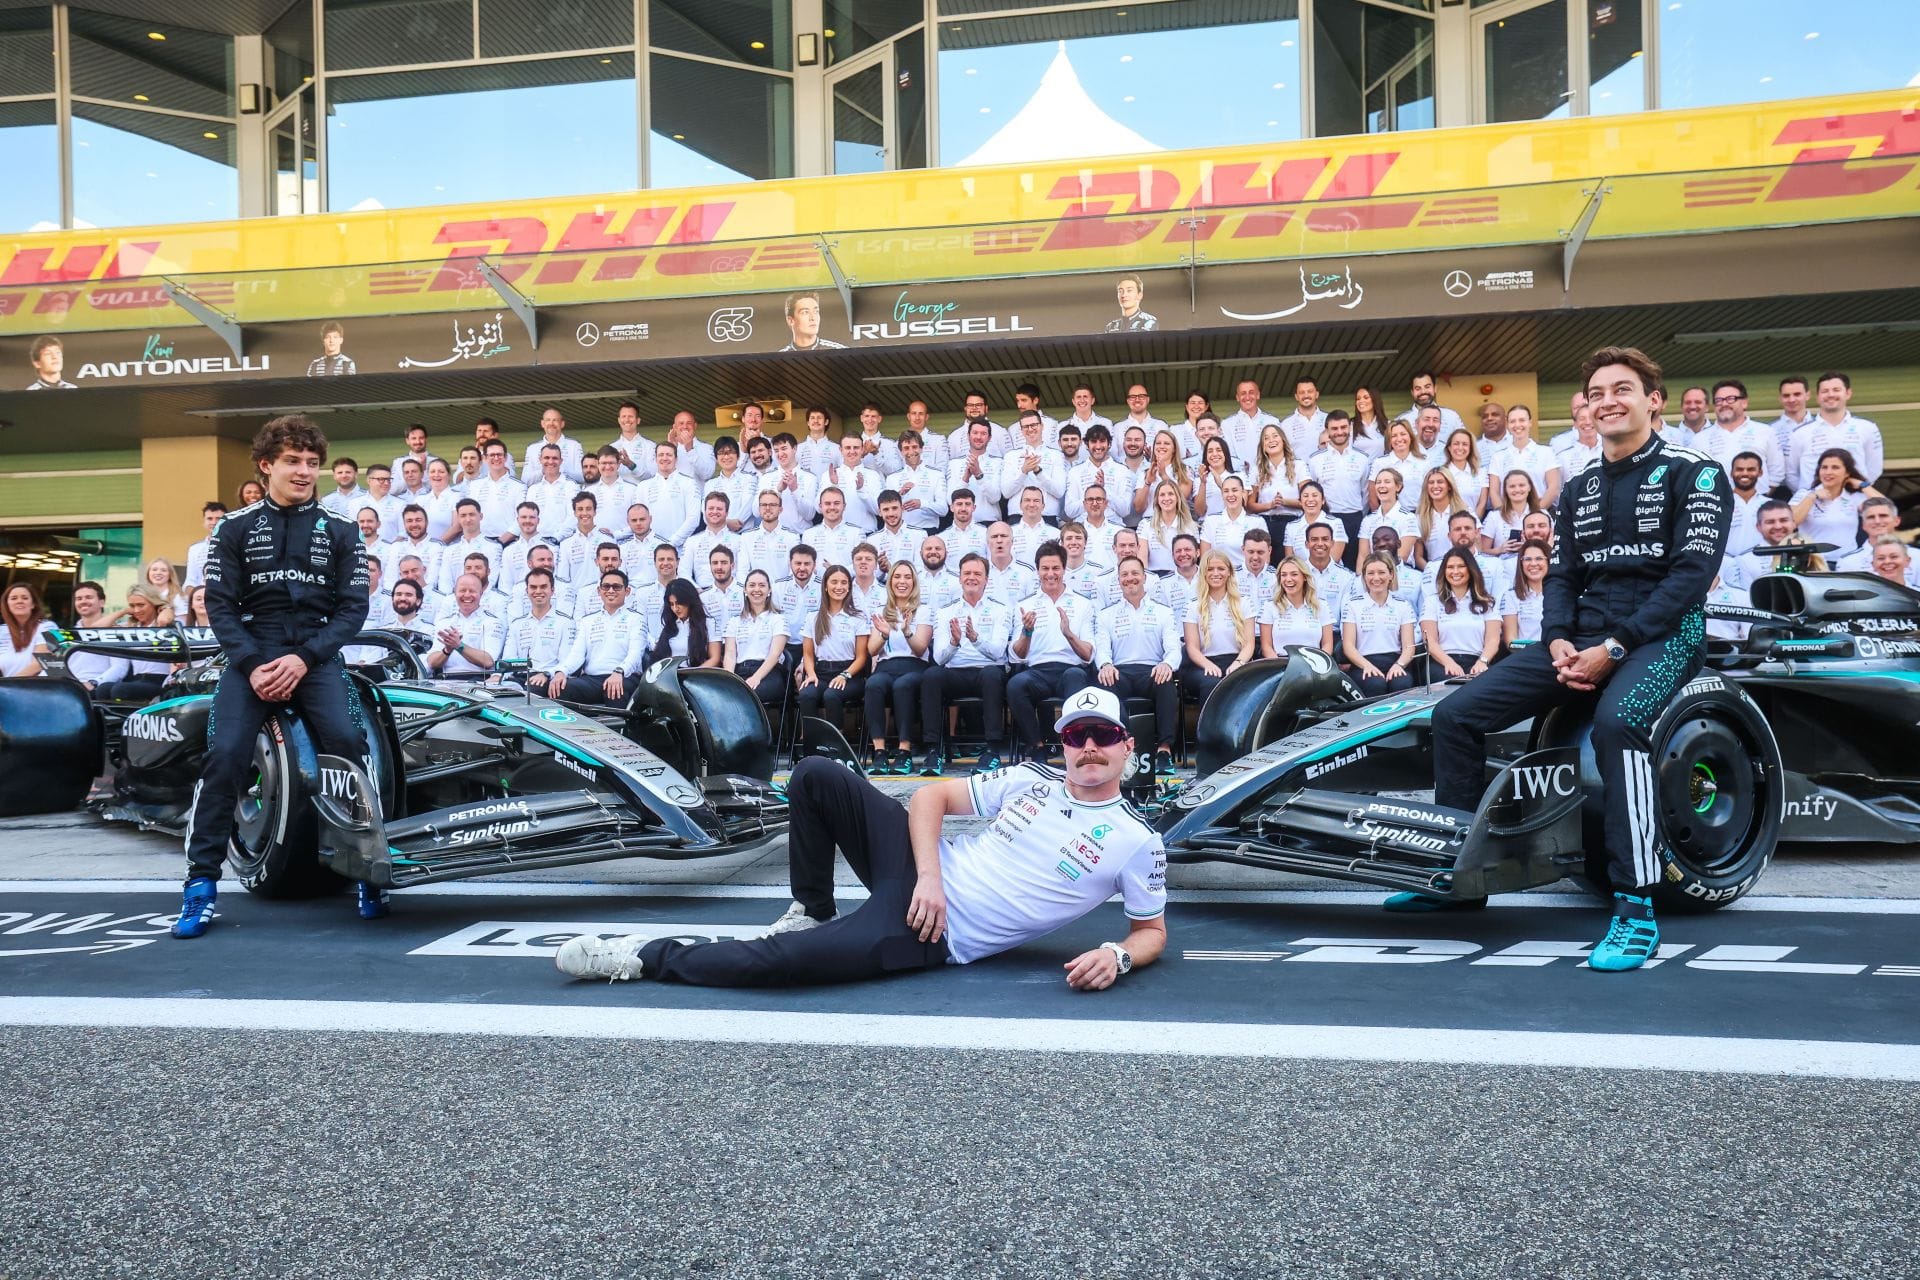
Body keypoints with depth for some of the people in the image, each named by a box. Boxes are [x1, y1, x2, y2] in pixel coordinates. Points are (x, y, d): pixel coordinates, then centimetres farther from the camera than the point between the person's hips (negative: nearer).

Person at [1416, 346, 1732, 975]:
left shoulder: (1694, 473, -1)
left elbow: (1691, 573, -12)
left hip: (1661, 633, -6)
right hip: (1583, 638, 7)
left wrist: (1614, 649, -20)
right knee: (1455, 714, -7)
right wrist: (1558, 641, -8)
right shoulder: (1581, 490, 18)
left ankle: (1636, 908, -34)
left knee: (1616, 720, -40)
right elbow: (1562, 576, 14)